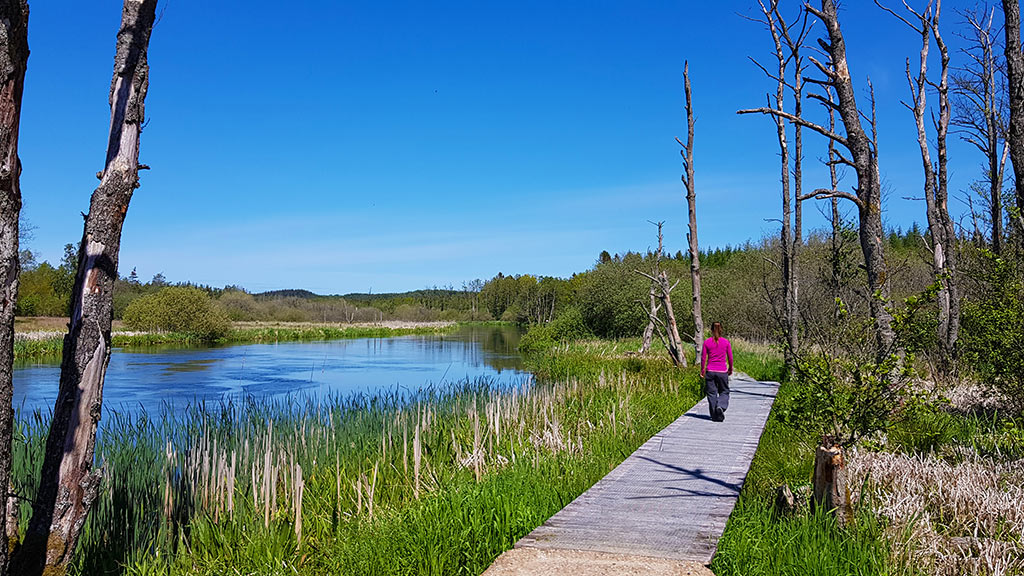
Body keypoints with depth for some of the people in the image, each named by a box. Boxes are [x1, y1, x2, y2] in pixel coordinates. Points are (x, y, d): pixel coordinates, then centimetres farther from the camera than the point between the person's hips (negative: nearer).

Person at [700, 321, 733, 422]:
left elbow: (703, 358, 0)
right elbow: (730, 358, 3)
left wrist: (702, 370, 12)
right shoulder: (726, 342, -3)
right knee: (724, 392, 13)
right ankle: (721, 406, -15)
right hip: (722, 372, 0)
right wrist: (730, 369, 18)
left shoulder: (707, 342, -3)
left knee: (711, 393, 8)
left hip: (710, 371, 0)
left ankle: (714, 415, 8)